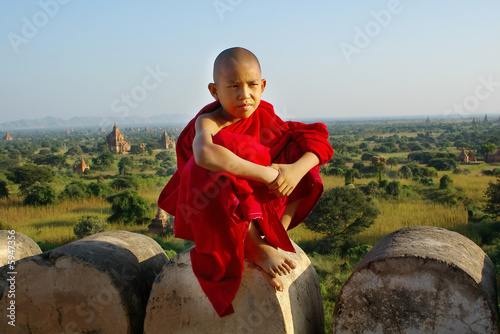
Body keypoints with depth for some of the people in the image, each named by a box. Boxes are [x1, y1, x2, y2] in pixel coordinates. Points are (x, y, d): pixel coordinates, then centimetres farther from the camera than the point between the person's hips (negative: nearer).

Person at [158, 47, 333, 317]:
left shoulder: (264, 117, -3)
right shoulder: (209, 122, -20)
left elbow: (318, 141, -7)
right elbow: (204, 153, -47)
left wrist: (296, 169, -28)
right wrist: (264, 173, -43)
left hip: (258, 207, 6)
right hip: (211, 211, -6)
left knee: (302, 154, -3)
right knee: (213, 169, -37)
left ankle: (276, 237, -7)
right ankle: (256, 248, -23)